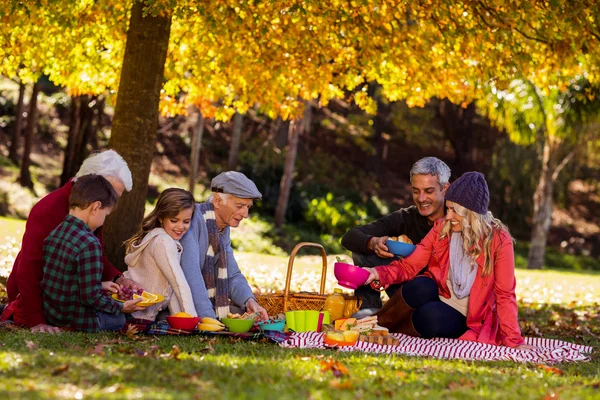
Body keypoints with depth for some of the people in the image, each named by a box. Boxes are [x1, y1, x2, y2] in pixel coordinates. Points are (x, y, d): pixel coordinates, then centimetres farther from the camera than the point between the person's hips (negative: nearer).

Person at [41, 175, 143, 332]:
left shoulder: (54, 234, 2)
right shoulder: (89, 243, -24)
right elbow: (90, 297, -23)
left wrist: (99, 286, 18)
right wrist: (120, 307, -7)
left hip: (51, 314, 8)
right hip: (79, 321, -8)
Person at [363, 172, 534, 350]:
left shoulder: (499, 241, -13)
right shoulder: (442, 229, -3)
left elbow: (504, 295, -10)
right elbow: (409, 266, -5)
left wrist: (513, 340, -16)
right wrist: (378, 273, -24)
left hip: (464, 319, -3)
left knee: (433, 316, -36)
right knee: (421, 287, -32)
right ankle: (375, 325, -12)